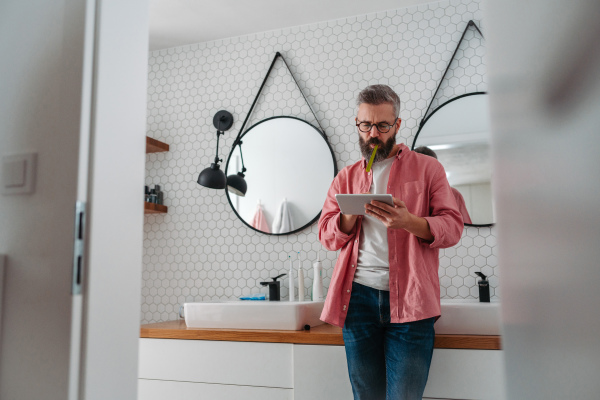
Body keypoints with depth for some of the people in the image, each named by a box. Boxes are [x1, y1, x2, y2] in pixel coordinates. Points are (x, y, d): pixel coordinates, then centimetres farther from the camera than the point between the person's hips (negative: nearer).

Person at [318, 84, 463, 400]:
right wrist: (352, 213, -8)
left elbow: (452, 227, 0)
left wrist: (408, 222, -19)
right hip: (359, 297, 3)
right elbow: (328, 237, 12)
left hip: (409, 299, -2)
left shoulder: (427, 168, 8)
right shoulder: (345, 178, 17)